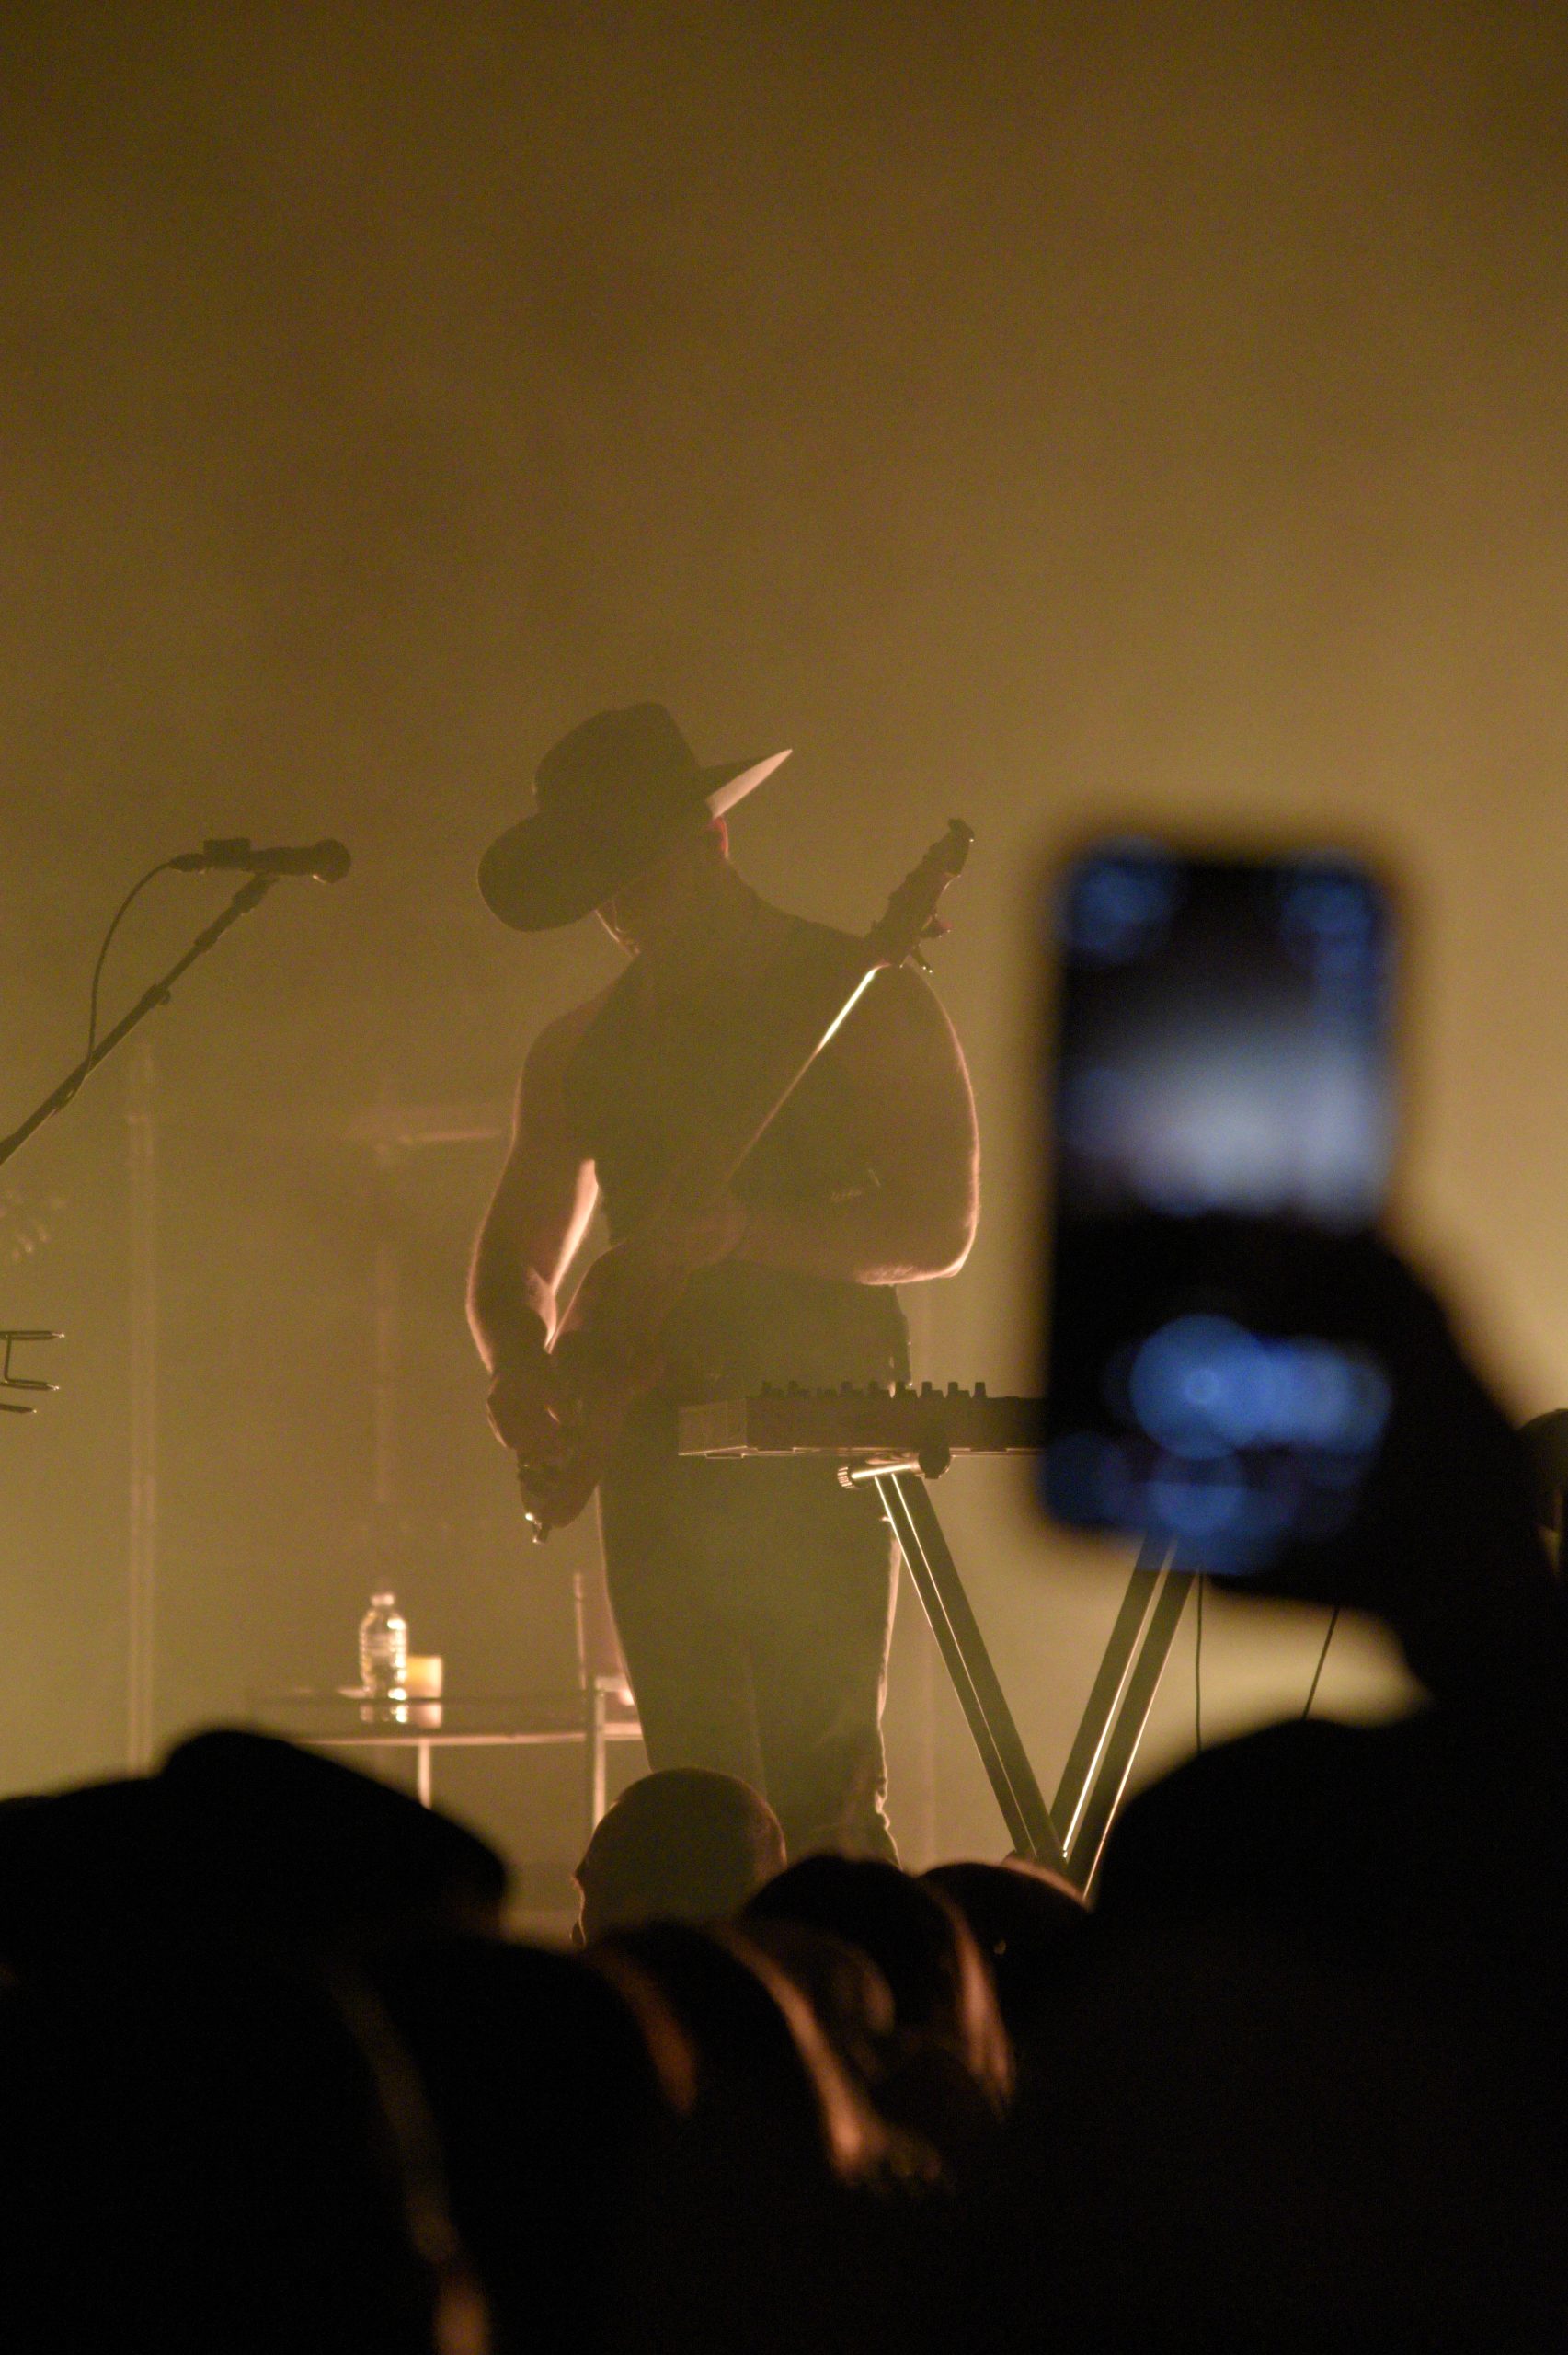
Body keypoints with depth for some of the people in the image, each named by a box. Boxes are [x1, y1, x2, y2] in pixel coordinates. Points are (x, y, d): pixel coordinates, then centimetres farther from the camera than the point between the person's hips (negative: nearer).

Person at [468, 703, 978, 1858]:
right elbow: (514, 1260, 21)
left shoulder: (869, 1006, 1)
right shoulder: (582, 1049, 16)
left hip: (816, 1453, -5)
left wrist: (747, 1233, -21)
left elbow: (941, 1231, -7)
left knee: (822, 1795, -13)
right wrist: (521, 1360, -2)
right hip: (652, 1460, 5)